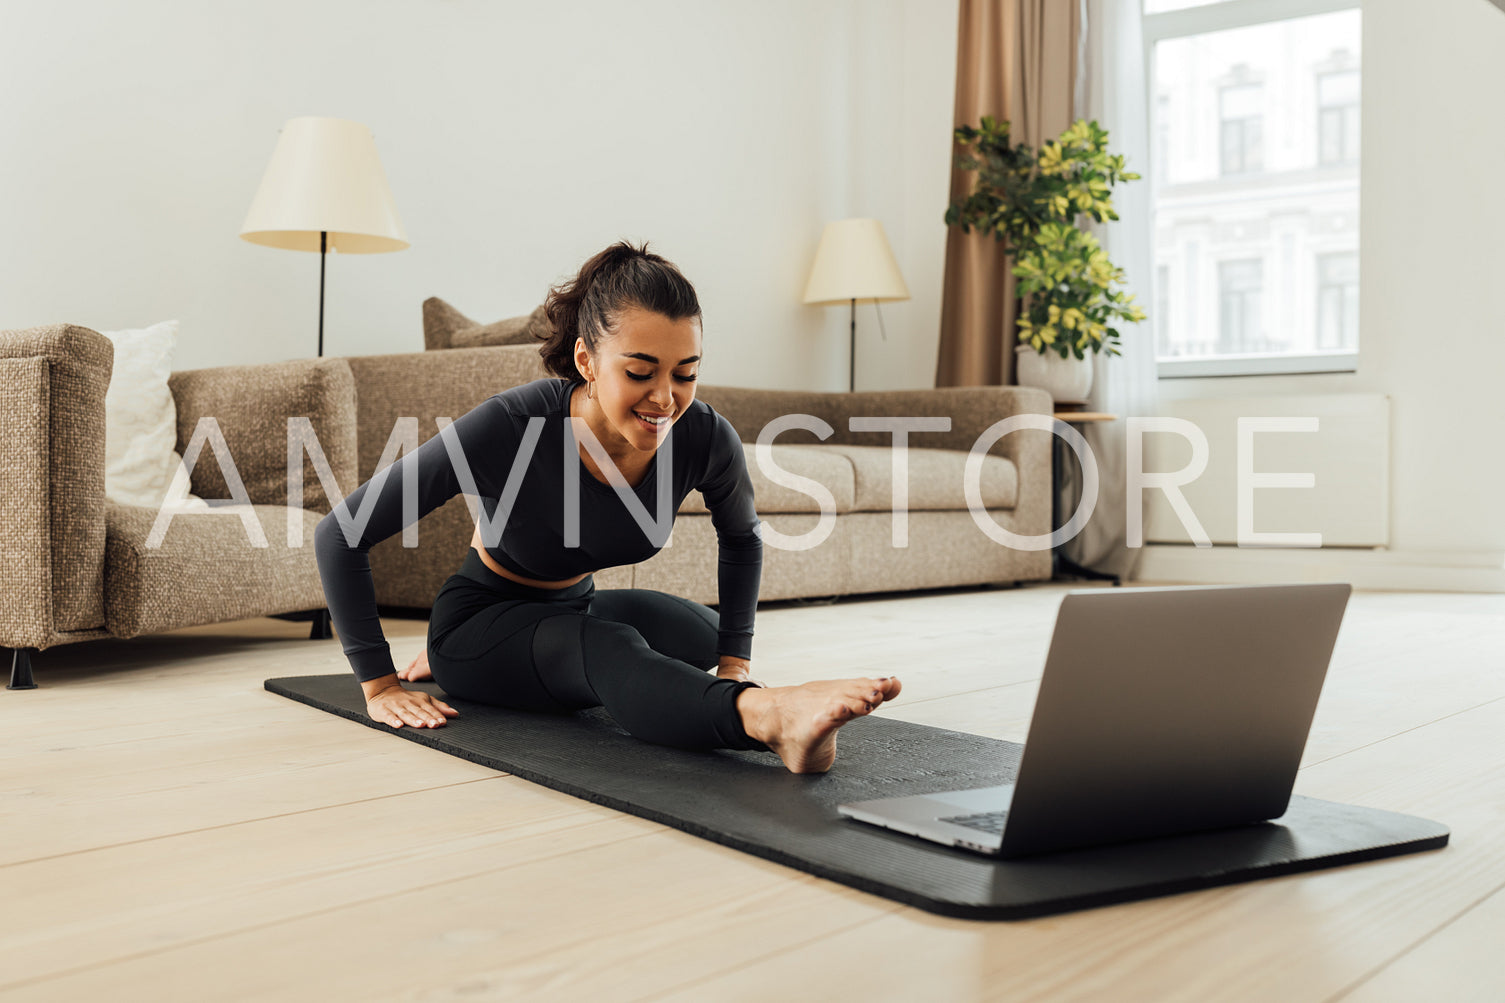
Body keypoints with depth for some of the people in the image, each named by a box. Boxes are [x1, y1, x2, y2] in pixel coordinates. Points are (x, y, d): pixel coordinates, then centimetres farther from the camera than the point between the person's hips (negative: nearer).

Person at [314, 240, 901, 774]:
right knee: (606, 648, -34)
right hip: (480, 618, -7)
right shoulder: (507, 428, -33)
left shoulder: (706, 439, -21)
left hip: (575, 610, 7)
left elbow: (741, 540, 4)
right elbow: (341, 534, -24)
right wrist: (379, 684, -23)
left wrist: (736, 664, 1)